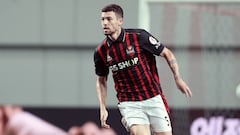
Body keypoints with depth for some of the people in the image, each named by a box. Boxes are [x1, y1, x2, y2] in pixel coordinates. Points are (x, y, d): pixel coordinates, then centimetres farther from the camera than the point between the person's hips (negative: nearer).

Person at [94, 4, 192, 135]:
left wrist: (178, 79, -7)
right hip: (129, 103, 1)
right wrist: (103, 108, 4)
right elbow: (101, 81, 14)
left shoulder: (139, 36, -11)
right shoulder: (101, 52, -2)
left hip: (153, 99, -1)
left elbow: (167, 53, 0)